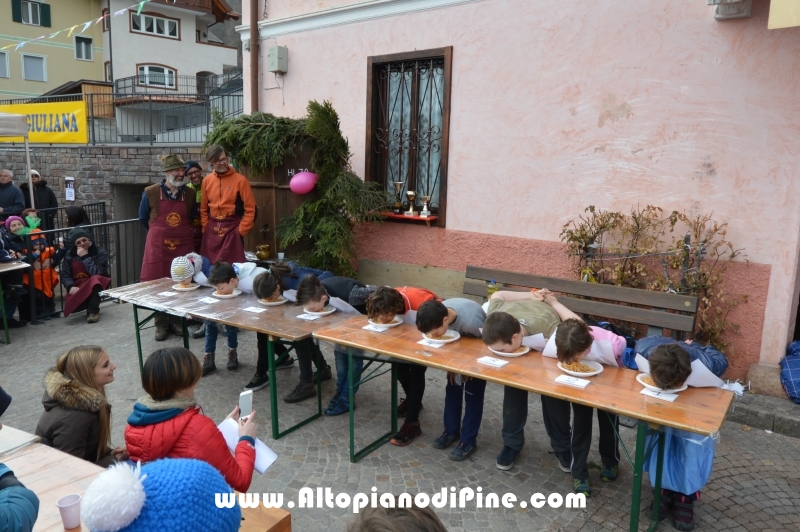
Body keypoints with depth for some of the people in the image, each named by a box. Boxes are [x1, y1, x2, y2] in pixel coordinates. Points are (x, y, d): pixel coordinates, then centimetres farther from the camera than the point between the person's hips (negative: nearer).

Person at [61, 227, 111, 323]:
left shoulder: (100, 253, -10)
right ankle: (90, 304, 9)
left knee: (94, 279, -38)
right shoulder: (69, 255, 0)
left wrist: (85, 257, -24)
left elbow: (97, 273, -23)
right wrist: (71, 286, -23)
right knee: (72, 307, -27)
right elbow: (65, 275, -3)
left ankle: (93, 311, -22)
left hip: (96, 284, -2)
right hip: (78, 287, 2)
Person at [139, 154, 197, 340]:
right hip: (158, 246, -2)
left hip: (183, 246, 2)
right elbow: (143, 218, 9)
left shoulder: (190, 194, 1)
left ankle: (177, 322, 20)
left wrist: (181, 233, 12)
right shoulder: (151, 193, -5)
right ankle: (161, 324, 13)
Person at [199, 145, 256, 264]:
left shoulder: (240, 180, -6)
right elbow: (203, 208, 12)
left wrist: (241, 230, -9)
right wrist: (205, 227, 3)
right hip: (211, 230, 4)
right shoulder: (207, 180, 7)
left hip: (232, 229, -4)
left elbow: (250, 209, -6)